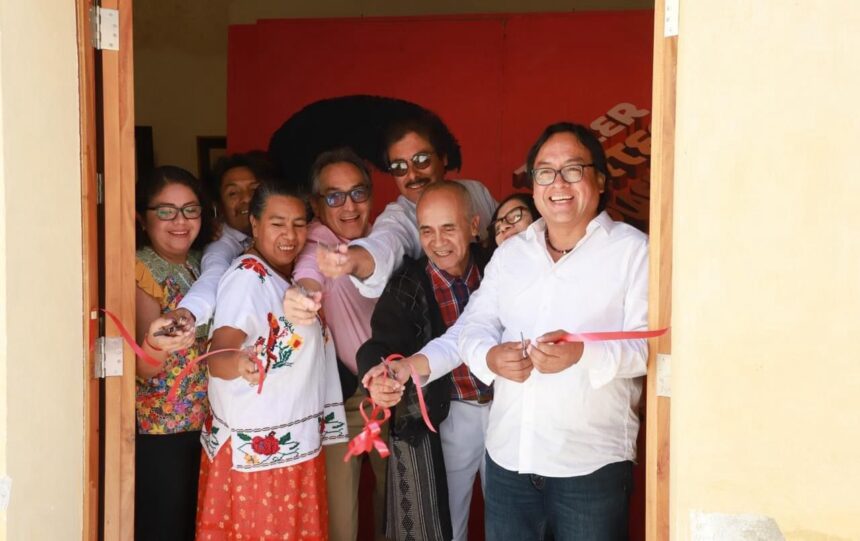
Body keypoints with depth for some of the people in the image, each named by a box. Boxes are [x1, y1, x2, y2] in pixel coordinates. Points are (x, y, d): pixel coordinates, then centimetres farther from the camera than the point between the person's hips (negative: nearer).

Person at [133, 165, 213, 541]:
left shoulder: (203, 263, 6)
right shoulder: (140, 271, -13)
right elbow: (145, 370, -23)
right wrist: (155, 346, -43)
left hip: (209, 423, 6)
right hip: (159, 432, -6)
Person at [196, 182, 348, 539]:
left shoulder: (288, 275, 9)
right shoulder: (247, 276, -16)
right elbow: (218, 356, -29)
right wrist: (238, 363, -48)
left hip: (295, 444, 8)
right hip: (256, 451, -8)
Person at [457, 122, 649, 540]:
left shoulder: (633, 249, -4)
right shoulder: (509, 253, 13)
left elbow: (650, 343, -12)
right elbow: (474, 323, 13)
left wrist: (584, 354, -29)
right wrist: (489, 356, -10)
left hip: (591, 464, -4)